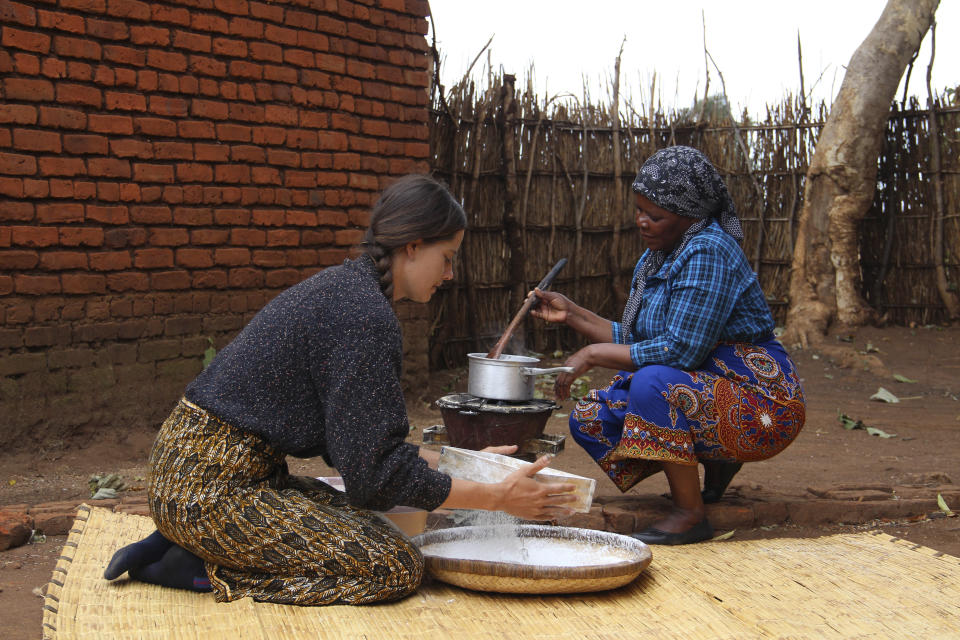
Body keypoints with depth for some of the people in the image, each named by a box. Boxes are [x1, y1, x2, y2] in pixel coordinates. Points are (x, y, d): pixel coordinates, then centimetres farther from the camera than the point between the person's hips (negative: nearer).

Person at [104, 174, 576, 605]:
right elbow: (377, 472, -17)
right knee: (396, 567, -11)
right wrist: (497, 497, -10)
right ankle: (200, 571, -7)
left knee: (371, 529, 14)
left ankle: (181, 543, 10)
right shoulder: (368, 318, -18)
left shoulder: (347, 287, 12)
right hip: (211, 489, -10)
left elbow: (355, 442, 17)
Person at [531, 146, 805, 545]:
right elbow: (637, 341, 12)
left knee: (654, 383, -35)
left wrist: (594, 354, -19)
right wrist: (573, 315, 3)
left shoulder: (708, 252, -20)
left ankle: (690, 514, -20)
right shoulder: (655, 258, 10)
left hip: (760, 400, -10)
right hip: (694, 387, 10)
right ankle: (714, 461, 14)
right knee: (589, 419, 1)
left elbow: (681, 349, -26)